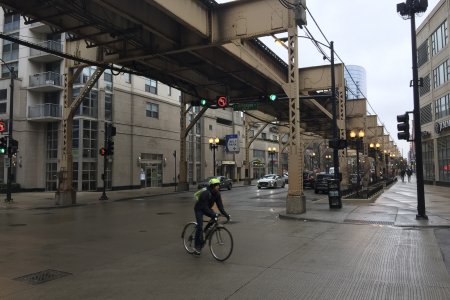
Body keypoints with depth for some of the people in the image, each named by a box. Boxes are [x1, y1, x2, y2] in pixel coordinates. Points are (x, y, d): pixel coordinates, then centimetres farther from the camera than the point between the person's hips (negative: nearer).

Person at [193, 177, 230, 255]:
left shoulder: (217, 194, -12)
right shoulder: (205, 193, -32)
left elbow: (220, 205, -12)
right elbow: (204, 207, -35)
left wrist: (226, 214, -23)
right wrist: (214, 214, -44)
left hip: (207, 208, 7)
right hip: (199, 209, -7)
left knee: (215, 218, -15)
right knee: (200, 226, -17)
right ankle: (197, 247, -9)